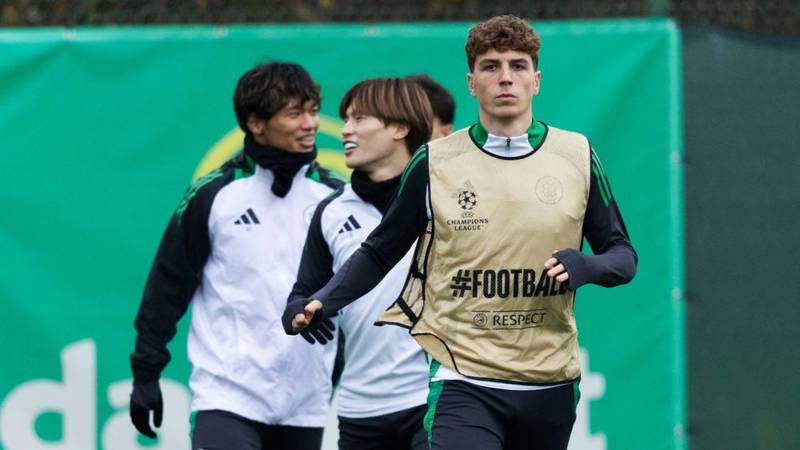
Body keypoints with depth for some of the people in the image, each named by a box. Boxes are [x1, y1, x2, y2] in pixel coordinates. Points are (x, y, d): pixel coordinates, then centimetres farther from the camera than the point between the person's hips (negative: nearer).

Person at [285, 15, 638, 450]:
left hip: (550, 385, 3)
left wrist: (586, 267, -14)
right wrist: (320, 302, -7)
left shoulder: (577, 156, 3)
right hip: (462, 379, -3)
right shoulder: (432, 164, -1)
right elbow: (379, 253, 9)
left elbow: (622, 255, 9)